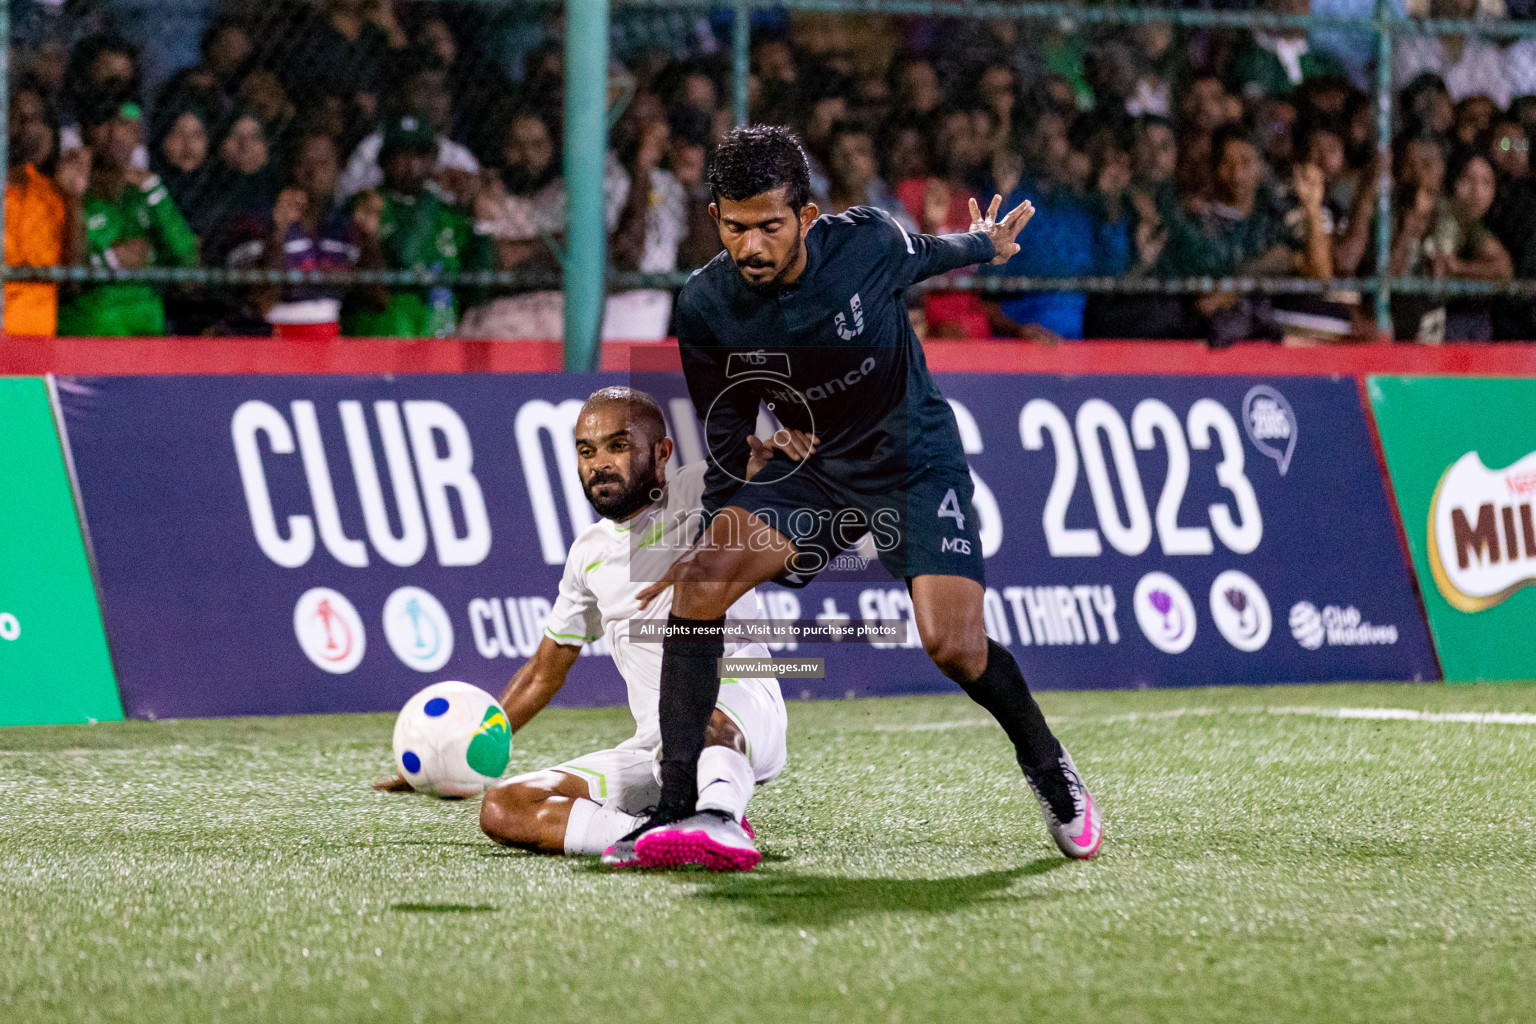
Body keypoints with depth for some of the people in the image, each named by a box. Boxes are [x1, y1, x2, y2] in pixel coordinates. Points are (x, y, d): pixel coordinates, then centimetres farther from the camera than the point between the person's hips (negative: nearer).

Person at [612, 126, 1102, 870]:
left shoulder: (866, 243, -22)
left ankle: (1049, 768, 14)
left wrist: (982, 244, 23)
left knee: (953, 646, -18)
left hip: (915, 461, -2)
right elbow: (727, 433, 0)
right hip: (815, 472, 3)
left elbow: (924, 255, 4)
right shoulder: (705, 307, -16)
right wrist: (715, 534, 1)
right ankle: (678, 807, -16)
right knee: (700, 580, -20)